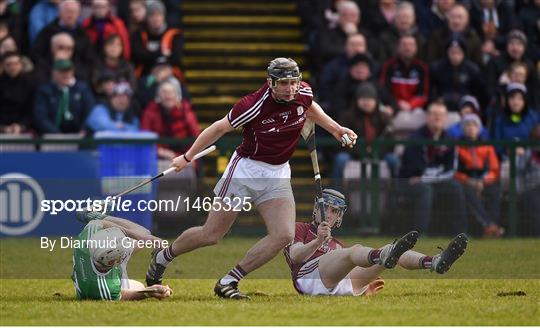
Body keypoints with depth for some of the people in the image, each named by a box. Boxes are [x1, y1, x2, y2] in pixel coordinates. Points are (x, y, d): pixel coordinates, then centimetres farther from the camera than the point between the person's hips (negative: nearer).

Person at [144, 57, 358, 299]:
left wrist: (336, 129, 17)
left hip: (278, 175, 5)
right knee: (211, 235, 1)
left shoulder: (303, 93, -8)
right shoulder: (254, 105, -23)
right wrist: (187, 157, -1)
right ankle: (162, 257, 30)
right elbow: (220, 128, -10)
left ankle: (228, 283, -5)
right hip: (245, 170, -5)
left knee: (284, 235, -15)